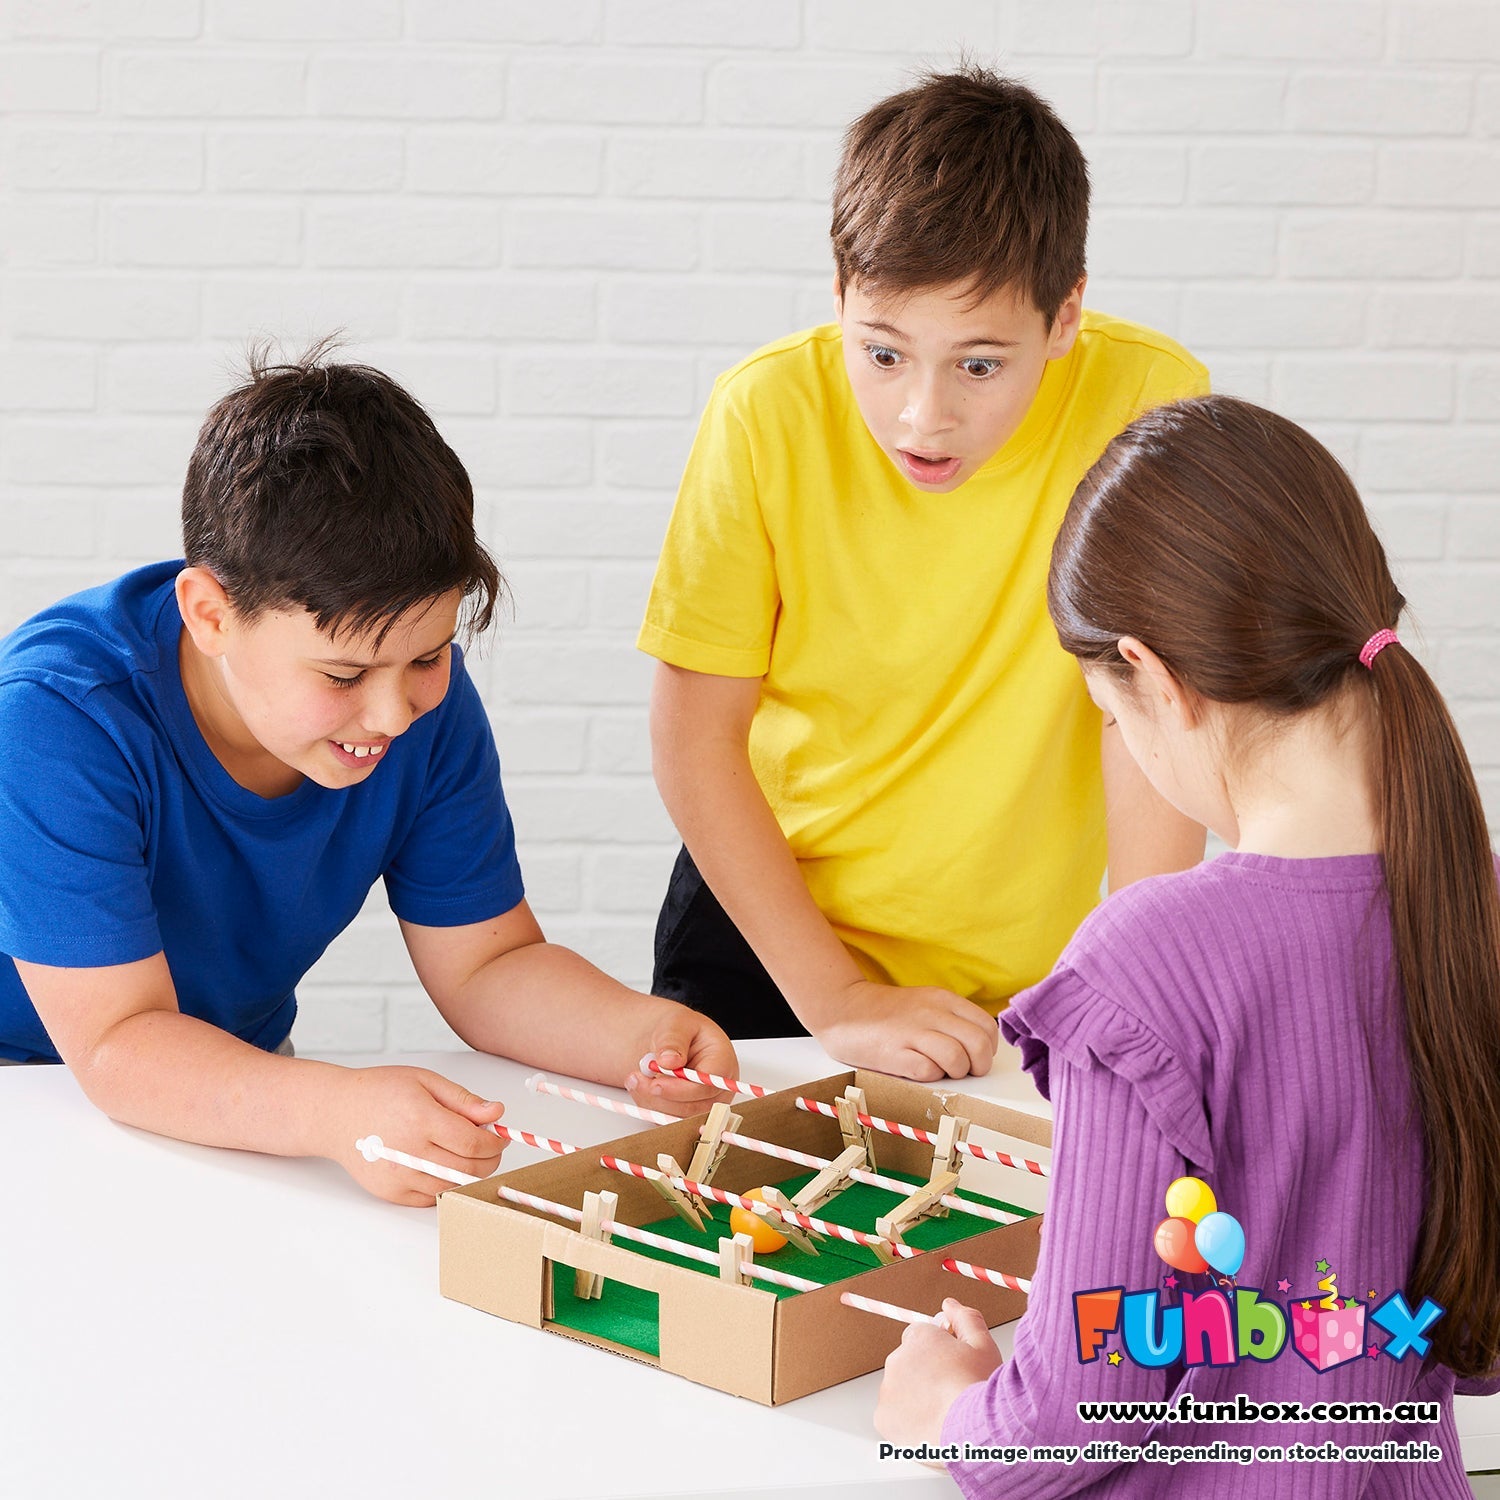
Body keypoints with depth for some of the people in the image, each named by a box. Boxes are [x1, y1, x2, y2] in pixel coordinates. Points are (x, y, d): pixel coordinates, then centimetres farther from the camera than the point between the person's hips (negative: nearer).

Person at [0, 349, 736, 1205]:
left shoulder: (428, 699, -13)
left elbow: (487, 965, -5)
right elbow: (117, 1044, -31)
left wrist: (639, 1035, -26)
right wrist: (339, 1111, -48)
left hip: (243, 1074, 4)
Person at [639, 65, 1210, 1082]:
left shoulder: (1145, 406, -19)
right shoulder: (769, 413, -17)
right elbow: (694, 734, -11)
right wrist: (836, 998, -15)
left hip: (1026, 970, 0)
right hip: (768, 926, 0)